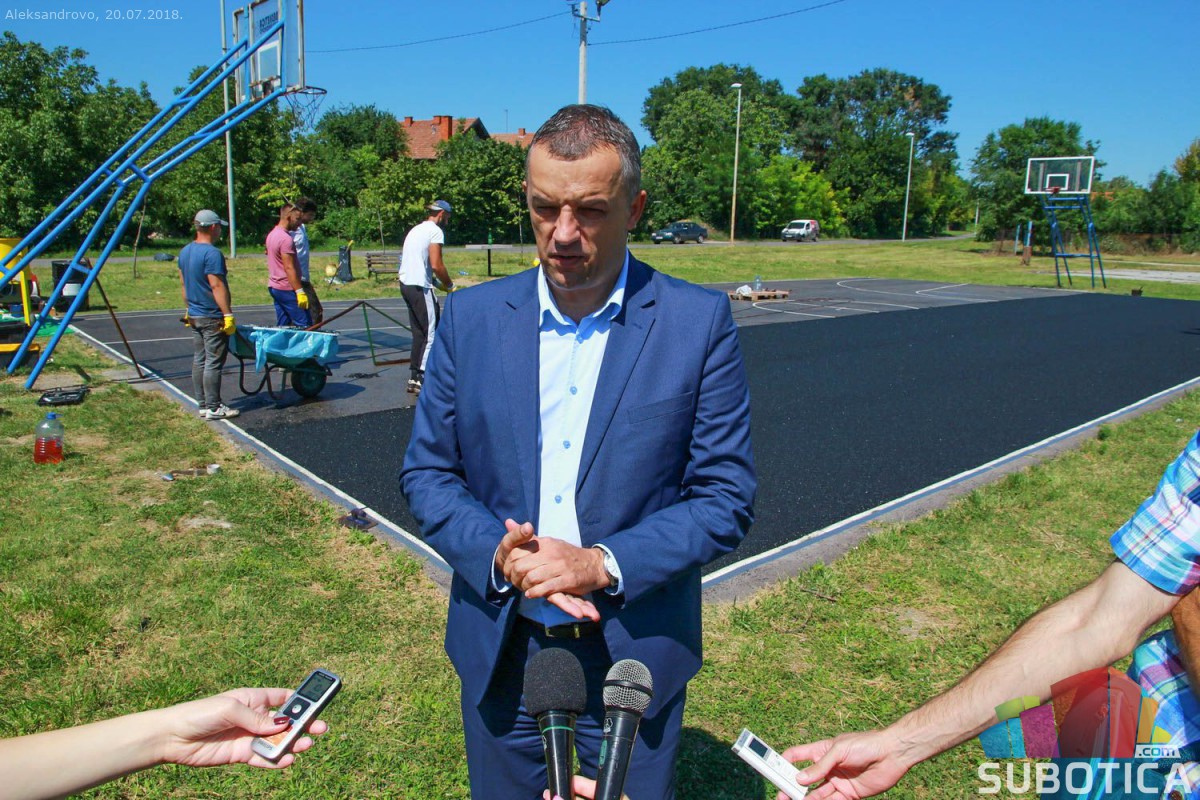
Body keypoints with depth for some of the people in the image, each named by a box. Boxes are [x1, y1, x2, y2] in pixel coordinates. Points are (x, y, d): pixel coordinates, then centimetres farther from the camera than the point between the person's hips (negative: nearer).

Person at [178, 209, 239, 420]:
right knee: (213, 363, -4)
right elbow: (217, 286, -21)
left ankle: (202, 405, 17)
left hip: (194, 316, 9)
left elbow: (183, 283, 18)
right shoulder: (212, 254, -17)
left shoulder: (185, 252, 11)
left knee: (199, 361, 12)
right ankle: (213, 408, -1)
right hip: (212, 318, -9)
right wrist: (228, 314, -20)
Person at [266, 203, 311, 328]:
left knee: (282, 326, 10)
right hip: (287, 288, -10)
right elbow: (289, 268, -21)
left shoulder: (272, 234, 14)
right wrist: (299, 291, -22)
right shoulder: (286, 239, -17)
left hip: (274, 287, 10)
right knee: (305, 326, -10)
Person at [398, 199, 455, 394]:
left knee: (419, 332, 15)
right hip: (420, 287, -9)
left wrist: (436, 281, 16)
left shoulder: (416, 229, 21)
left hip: (405, 283, 9)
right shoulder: (435, 231, -8)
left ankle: (415, 375, 17)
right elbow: (436, 265, -16)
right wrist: (450, 285, -3)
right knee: (431, 333, -6)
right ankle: (420, 378, -10)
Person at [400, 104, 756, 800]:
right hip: (499, 650, 2)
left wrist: (603, 564, -21)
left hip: (634, 653, -2)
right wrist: (497, 555, -17)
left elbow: (727, 497, -9)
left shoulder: (699, 321, -10)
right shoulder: (472, 317, -3)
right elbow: (426, 472, 1)